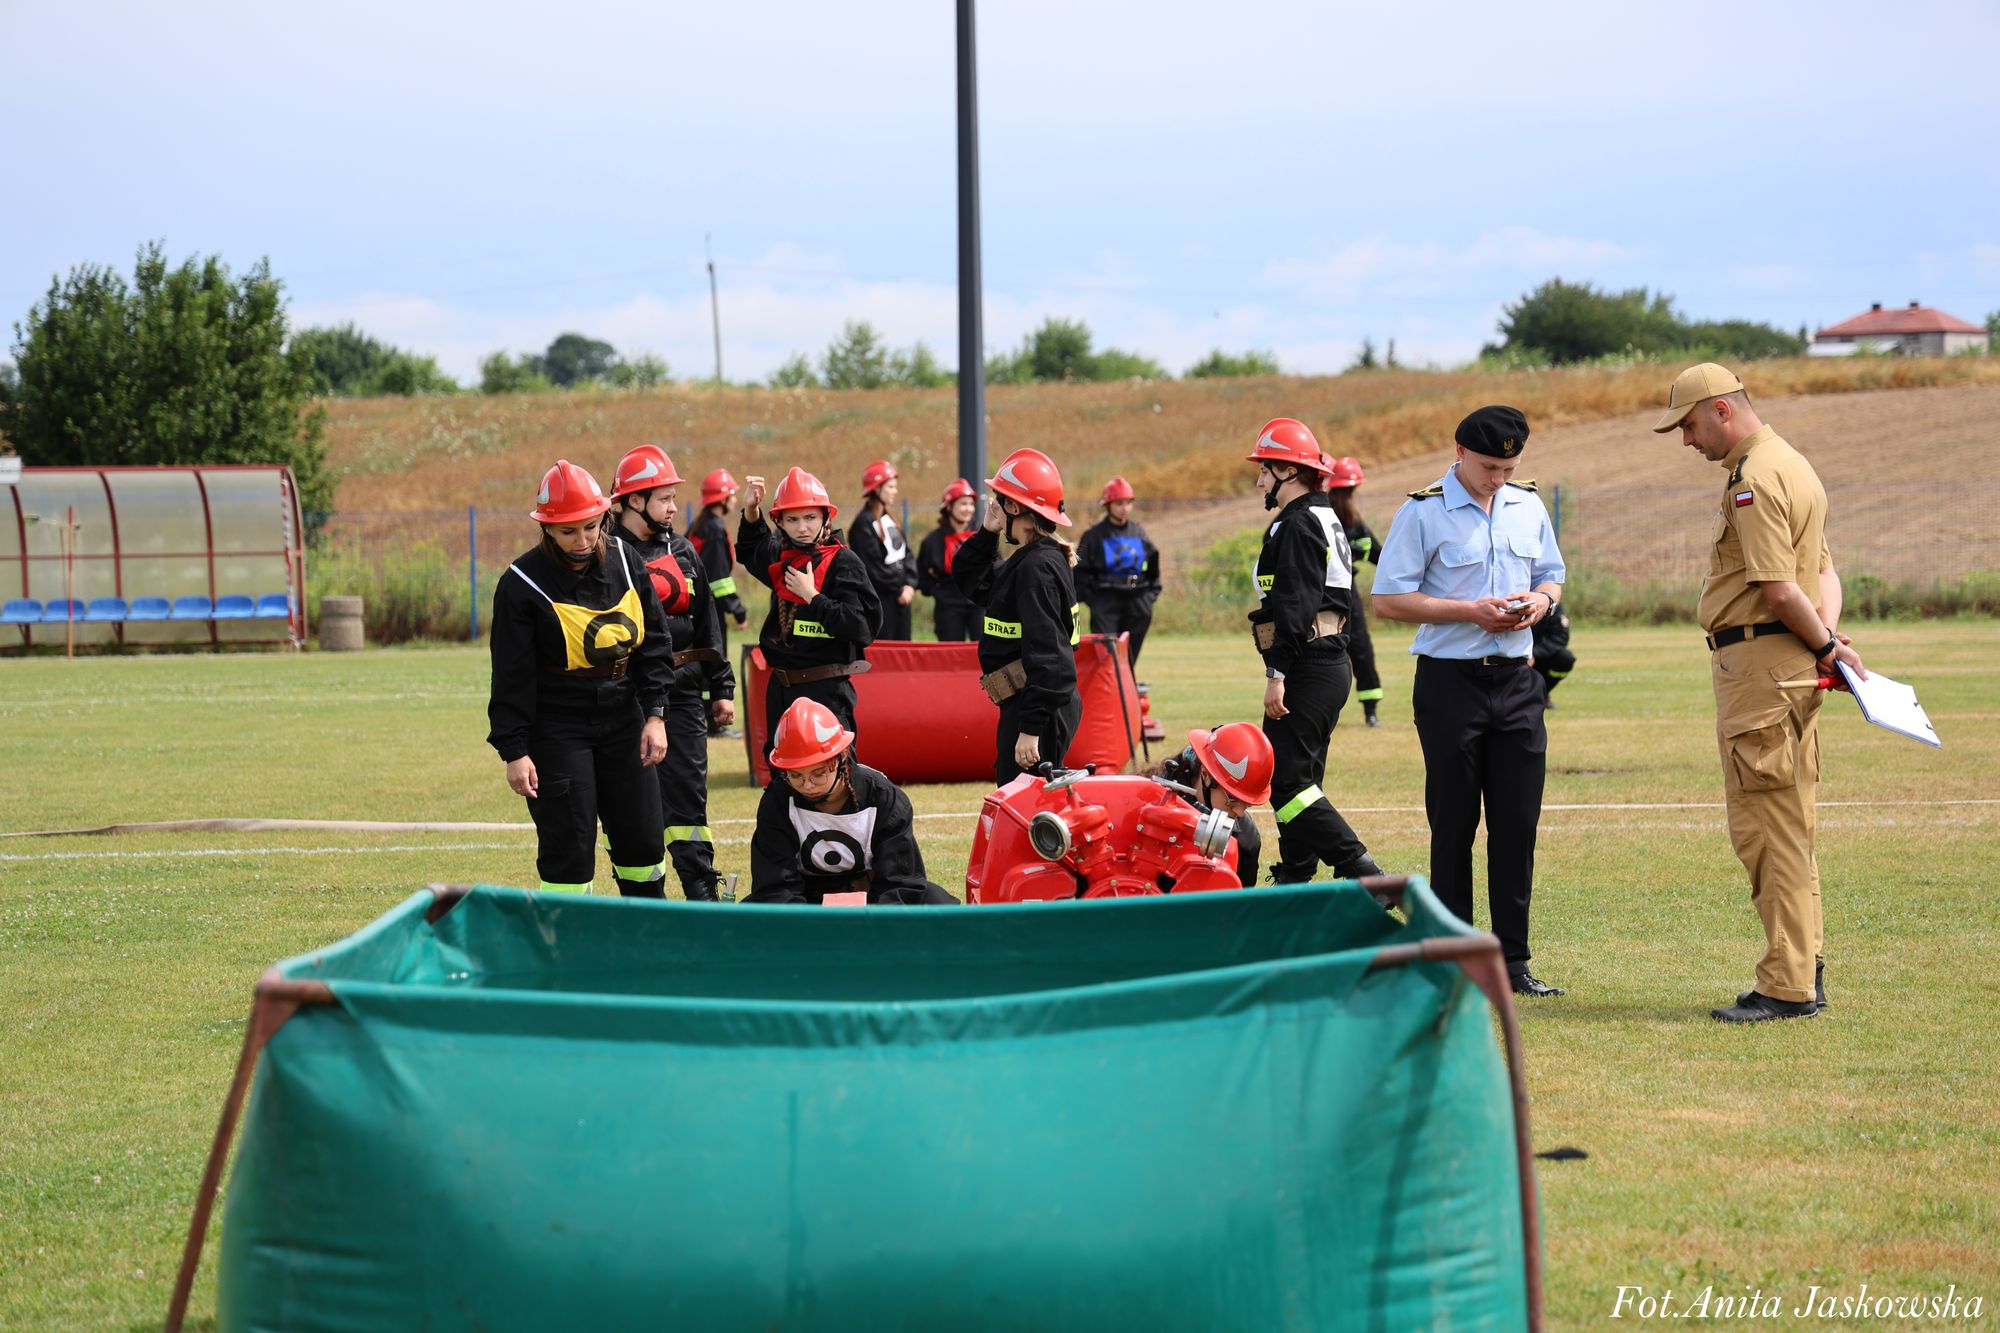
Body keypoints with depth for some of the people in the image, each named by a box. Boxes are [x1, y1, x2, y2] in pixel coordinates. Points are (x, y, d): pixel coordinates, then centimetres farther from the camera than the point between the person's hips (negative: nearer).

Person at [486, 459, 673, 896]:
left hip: (622, 718, 4)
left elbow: (653, 642, 7)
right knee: (568, 844, -6)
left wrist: (655, 714, -1)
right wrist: (514, 751, -12)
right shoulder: (522, 583, -11)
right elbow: (512, 676, -9)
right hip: (557, 726, -4)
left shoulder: (624, 560, 1)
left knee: (643, 838, 10)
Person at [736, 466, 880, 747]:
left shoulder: (843, 563, -12)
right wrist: (752, 510, 16)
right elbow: (749, 549, 33)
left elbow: (859, 625, -21)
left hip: (826, 691, -7)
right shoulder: (780, 557, 8)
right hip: (781, 690, 7)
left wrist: (811, 595, -16)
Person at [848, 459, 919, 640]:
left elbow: (906, 555, 14)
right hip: (880, 600, -8)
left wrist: (909, 584, -2)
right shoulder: (864, 523, -12)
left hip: (901, 598, 8)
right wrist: (898, 590, -10)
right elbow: (873, 567, -15)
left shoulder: (890, 518, 15)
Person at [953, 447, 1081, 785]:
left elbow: (1046, 654, -23)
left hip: (1040, 707, -11)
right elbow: (968, 579, 29)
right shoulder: (1026, 561, 14)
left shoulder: (1037, 567, -17)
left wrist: (1031, 728, -25)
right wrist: (987, 533, 12)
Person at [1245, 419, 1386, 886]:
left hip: (1308, 668, -11)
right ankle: (1293, 883, 20)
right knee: (1299, 777, 15)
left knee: (1287, 778, -11)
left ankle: (1361, 873, -18)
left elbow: (1295, 606, -22)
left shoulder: (1297, 525, -13)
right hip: (1332, 664, 11)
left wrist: (1277, 673, -24)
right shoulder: (1326, 520, 19)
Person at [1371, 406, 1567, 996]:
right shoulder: (1423, 512, -6)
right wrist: (1471, 611, -17)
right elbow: (1388, 600, -9)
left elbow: (1551, 577, 22)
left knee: (1518, 822, 3)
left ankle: (1512, 962, 8)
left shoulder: (1528, 506, 10)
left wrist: (1540, 601, -3)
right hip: (1451, 682, -5)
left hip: (1516, 681, 5)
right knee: (1454, 823, 0)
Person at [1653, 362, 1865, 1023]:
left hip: (1758, 661, -11)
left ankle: (1786, 988, -9)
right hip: (1796, 668, 11)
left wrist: (1825, 645, -7)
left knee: (1765, 826, -9)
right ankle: (1804, 973, 18)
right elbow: (1824, 571, 19)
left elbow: (1778, 590, -21)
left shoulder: (1754, 479, -16)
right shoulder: (1794, 466, 19)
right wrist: (1830, 636, 3)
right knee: (1789, 826, 14)